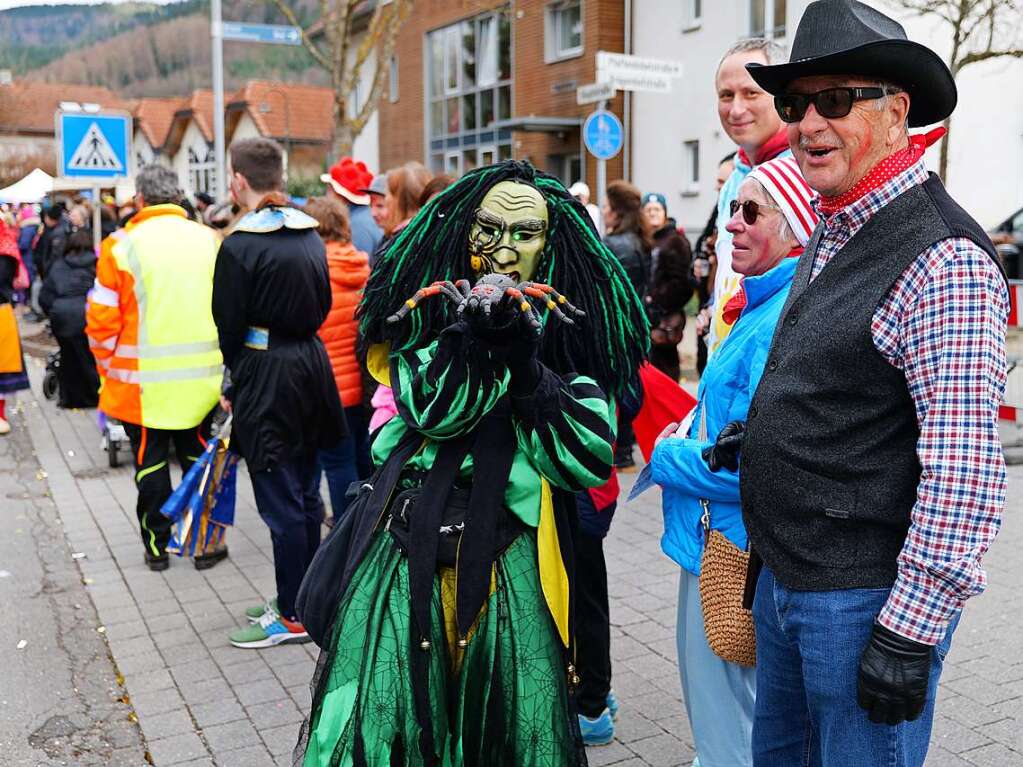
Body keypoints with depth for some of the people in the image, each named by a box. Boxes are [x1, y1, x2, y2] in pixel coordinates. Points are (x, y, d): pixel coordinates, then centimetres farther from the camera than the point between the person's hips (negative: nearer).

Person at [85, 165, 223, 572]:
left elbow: (102, 320, -8)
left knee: (150, 463, 11)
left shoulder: (121, 245, -9)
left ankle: (157, 547, 21)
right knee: (199, 460, 14)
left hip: (143, 381, -2)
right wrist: (223, 362, 14)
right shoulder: (209, 240, -1)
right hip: (202, 380, 2)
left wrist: (108, 370, 7)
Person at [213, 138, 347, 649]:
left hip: (266, 375, -8)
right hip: (311, 363, 8)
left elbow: (230, 325, -10)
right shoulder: (310, 236, 7)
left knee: (280, 501, 0)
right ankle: (301, 597, 27)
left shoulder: (240, 246, -15)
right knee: (305, 492, 15)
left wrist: (235, 383, 5)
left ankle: (292, 616, 9)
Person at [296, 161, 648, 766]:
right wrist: (478, 334, -20)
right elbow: (430, 411, -9)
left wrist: (527, 363, -14)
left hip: (515, 563, 0)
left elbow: (591, 460, -7)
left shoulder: (571, 329, 4)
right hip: (410, 552, 0)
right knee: (378, 715, -4)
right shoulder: (423, 308, 6)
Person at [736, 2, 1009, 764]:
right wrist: (755, 436, 11)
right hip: (784, 580, 9)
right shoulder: (832, 231, 9)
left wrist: (911, 630, -21)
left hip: (866, 598, -8)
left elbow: (965, 467, -23)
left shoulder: (944, 260, -19)